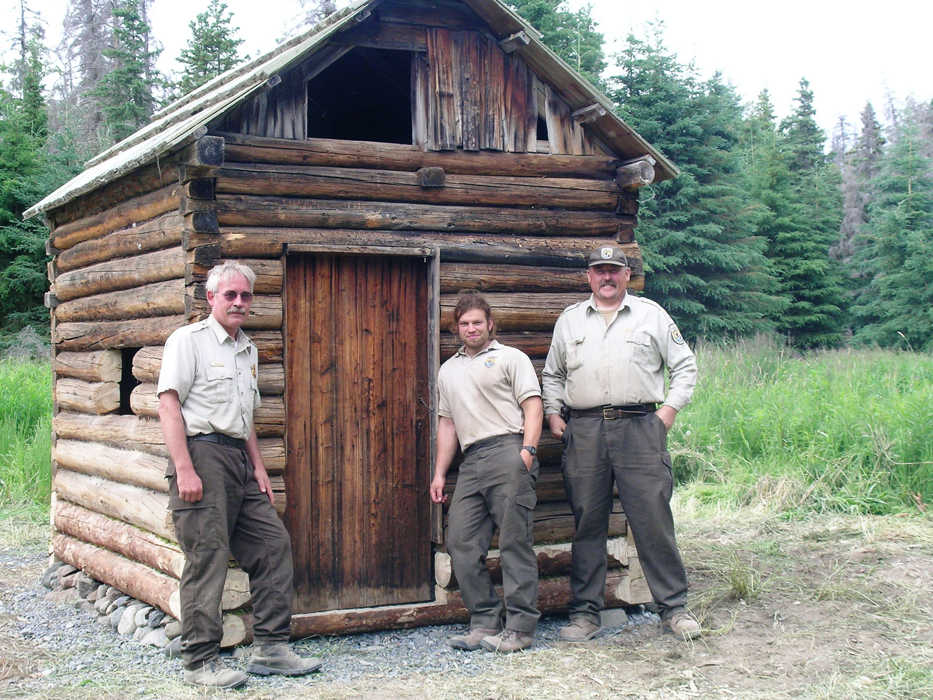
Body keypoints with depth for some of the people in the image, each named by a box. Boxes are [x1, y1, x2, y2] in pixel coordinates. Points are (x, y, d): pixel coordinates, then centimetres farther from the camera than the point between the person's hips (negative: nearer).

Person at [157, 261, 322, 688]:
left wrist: (259, 469, 18)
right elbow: (168, 405, -11)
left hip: (239, 460, 8)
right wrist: (184, 469, -19)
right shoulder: (189, 340, -2)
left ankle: (270, 648, 11)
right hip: (202, 453, -8)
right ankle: (200, 662, 0)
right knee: (207, 557, -8)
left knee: (273, 545, 4)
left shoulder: (247, 350, 21)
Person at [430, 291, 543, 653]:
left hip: (508, 451, -6)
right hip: (471, 461, 6)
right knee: (460, 542, -1)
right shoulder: (448, 370, 26)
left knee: (515, 541, -8)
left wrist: (527, 450, -15)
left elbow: (533, 406, -1)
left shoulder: (511, 358, 9)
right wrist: (439, 473, 20)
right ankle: (485, 622, 7)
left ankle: (519, 627, -6)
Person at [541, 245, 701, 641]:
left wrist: (670, 407, 1)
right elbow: (552, 375, 25)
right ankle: (585, 614, 10)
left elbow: (684, 366, 13)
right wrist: (553, 414, 11)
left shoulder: (652, 315, 11)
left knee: (653, 519, -4)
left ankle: (674, 608, 5)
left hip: (639, 427, -2)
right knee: (587, 523, 3)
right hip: (583, 430, 2)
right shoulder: (569, 320, 17)